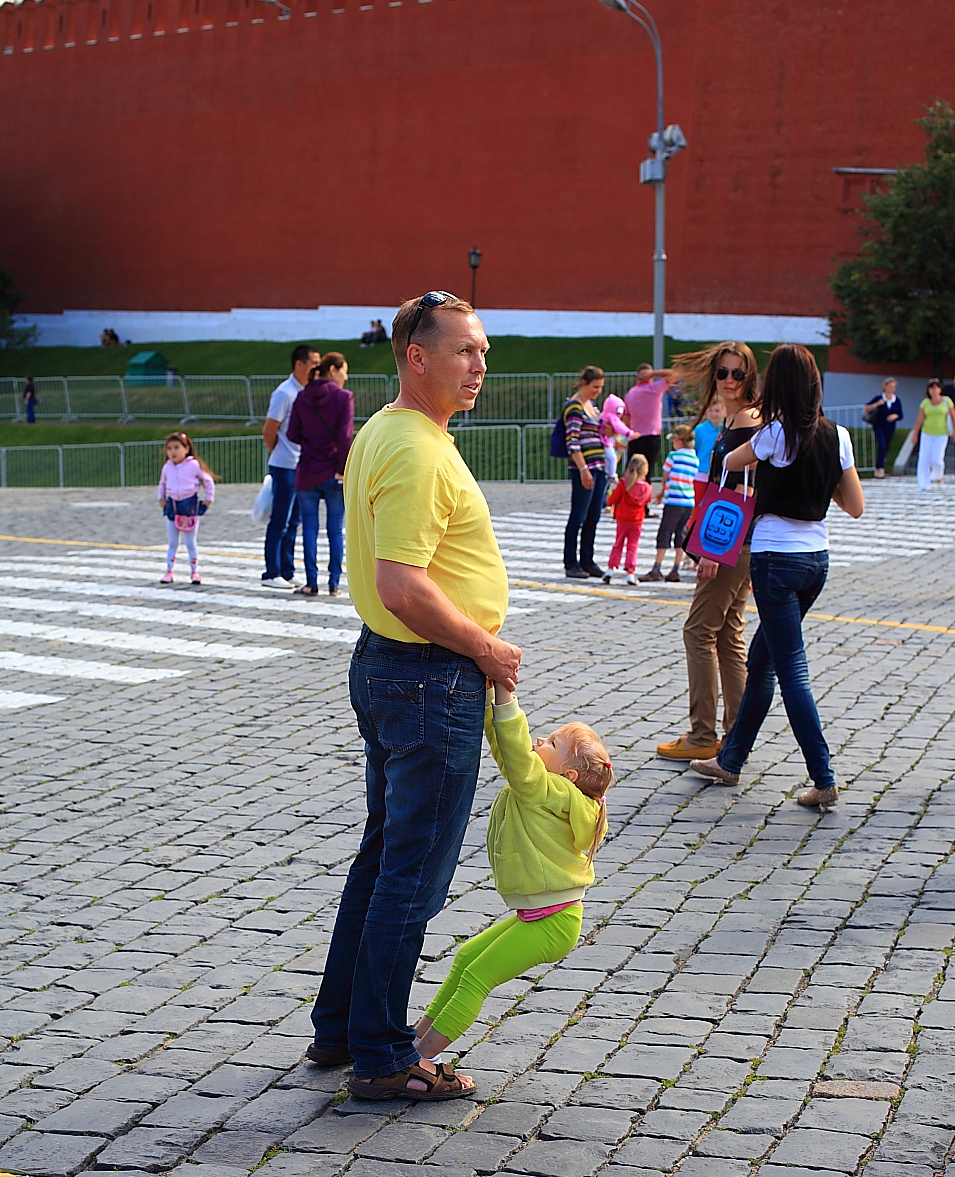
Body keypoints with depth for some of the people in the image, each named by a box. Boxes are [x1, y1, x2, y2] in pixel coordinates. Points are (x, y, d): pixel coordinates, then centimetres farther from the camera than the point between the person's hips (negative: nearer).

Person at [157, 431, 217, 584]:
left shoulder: (194, 465, -8)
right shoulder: (167, 467, 4)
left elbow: (208, 481, 1)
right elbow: (162, 484, 22)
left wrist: (208, 500, 0)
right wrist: (161, 499, 13)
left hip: (190, 506, -3)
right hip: (172, 506, 3)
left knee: (190, 543, 2)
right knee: (172, 543, 7)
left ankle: (194, 571, 12)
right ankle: (169, 572, 12)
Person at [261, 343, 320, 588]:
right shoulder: (284, 393, -13)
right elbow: (269, 432, -10)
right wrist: (279, 456, 3)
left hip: (302, 467, 8)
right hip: (285, 467, -8)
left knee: (292, 522, 11)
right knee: (280, 522, -3)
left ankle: (287, 573, 17)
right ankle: (272, 574, 2)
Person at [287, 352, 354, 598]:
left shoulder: (302, 397, 3)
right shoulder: (343, 397, -7)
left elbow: (293, 435, 3)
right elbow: (345, 436, -14)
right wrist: (342, 470, -9)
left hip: (307, 472, 2)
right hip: (334, 473, -2)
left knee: (309, 528, 7)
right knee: (335, 530, 6)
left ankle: (311, 583, 4)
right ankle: (334, 584, 7)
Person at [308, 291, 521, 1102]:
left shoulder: (383, 433, 12)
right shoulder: (416, 451, -21)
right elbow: (404, 587, -28)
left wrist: (475, 645, 18)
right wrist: (486, 649, -16)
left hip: (386, 665, 11)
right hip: (433, 681, -11)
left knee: (383, 856, 19)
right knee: (414, 875, -1)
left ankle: (340, 1028, 30)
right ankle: (382, 1058, 9)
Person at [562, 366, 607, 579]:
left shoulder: (591, 405, 17)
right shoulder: (574, 407, -10)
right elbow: (572, 442, -17)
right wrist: (583, 469, -22)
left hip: (598, 466, 9)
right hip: (582, 468, -9)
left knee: (593, 517, 9)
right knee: (578, 516, -4)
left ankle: (587, 561, 16)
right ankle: (570, 564, 1)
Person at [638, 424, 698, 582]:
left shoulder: (673, 456, -6)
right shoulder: (695, 459, 10)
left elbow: (665, 477, 1)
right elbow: (692, 479, 15)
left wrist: (662, 492, 22)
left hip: (674, 501, -6)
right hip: (689, 502, 6)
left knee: (664, 535, -2)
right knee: (681, 535, 9)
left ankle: (656, 570, -4)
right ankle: (675, 570, 9)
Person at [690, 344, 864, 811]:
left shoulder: (776, 434, -13)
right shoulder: (836, 436, 1)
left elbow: (729, 462, 7)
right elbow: (855, 506, 6)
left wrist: (722, 455, 29)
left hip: (776, 559, -7)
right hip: (817, 558, 7)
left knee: (792, 671, -3)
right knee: (760, 661, 19)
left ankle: (824, 781, -7)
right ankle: (731, 759, 30)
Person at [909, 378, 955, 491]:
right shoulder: (925, 403, 1)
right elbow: (919, 419, 4)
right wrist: (915, 434, 2)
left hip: (941, 435, -2)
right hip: (927, 433, 2)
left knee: (937, 459, -12)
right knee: (924, 459, -6)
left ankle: (938, 475, 20)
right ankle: (924, 484, 1)